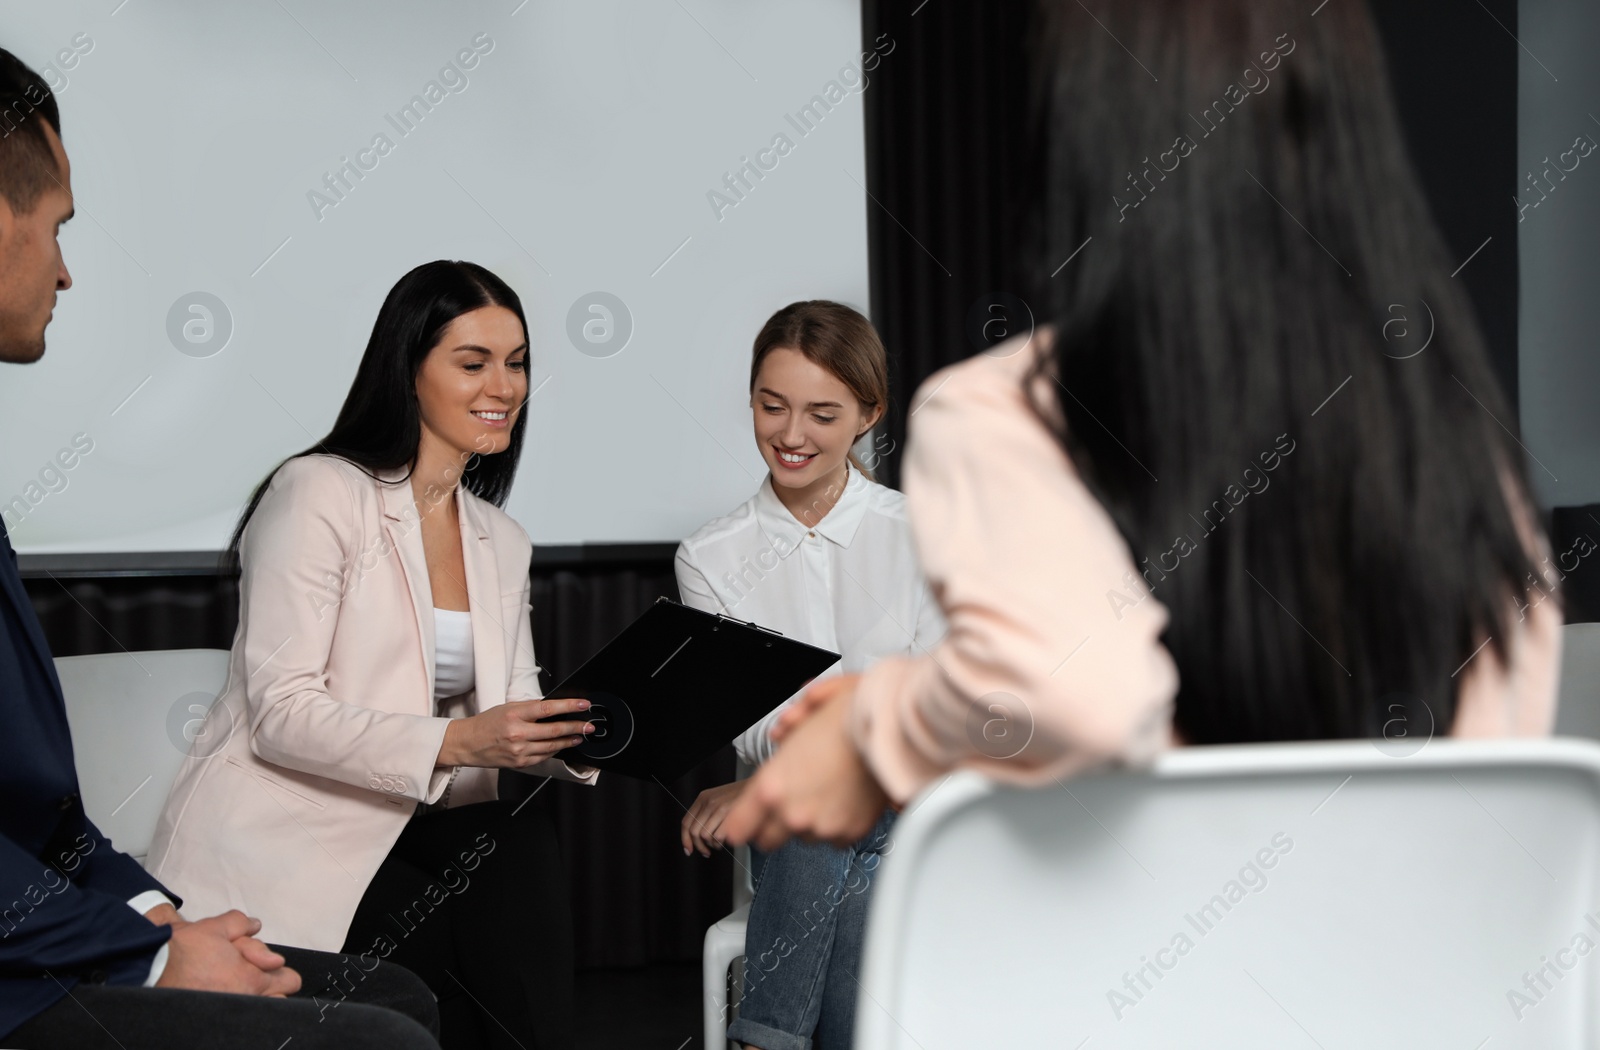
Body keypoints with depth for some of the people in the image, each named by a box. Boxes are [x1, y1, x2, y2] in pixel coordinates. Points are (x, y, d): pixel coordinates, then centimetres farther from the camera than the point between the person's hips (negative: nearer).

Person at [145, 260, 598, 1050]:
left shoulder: (502, 542, 15)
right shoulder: (318, 495, -9)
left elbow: (505, 730, 9)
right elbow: (280, 715, -17)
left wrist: (576, 738, -14)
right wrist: (457, 741, -27)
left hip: (390, 834, 6)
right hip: (274, 836, -6)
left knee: (523, 847, -24)